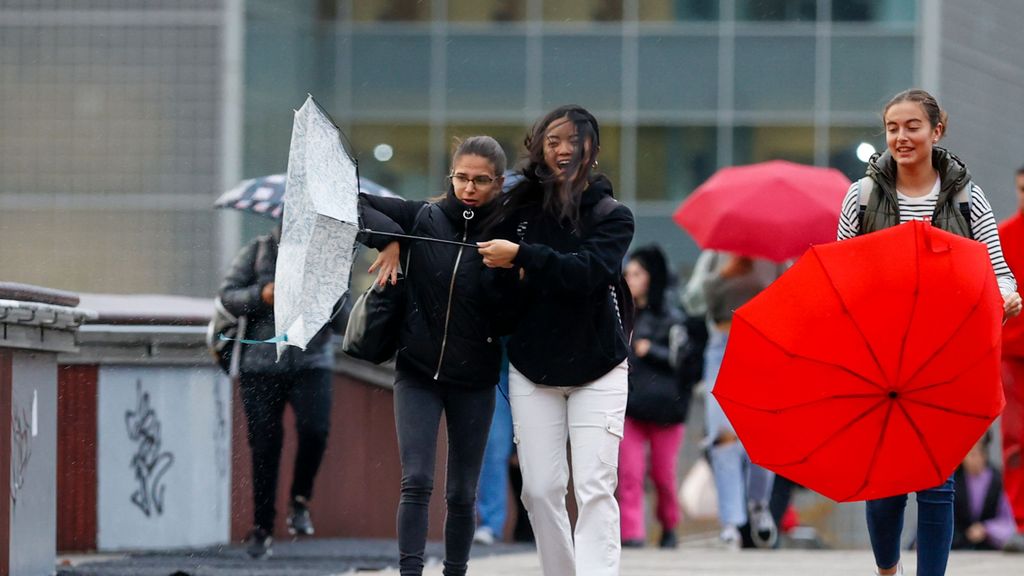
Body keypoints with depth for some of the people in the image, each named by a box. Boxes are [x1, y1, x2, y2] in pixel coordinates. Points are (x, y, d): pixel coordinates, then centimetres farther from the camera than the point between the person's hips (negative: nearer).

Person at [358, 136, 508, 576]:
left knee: (462, 494, 7)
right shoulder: (423, 218, -2)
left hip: (473, 379, 0)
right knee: (416, 482, -10)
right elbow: (355, 204, 0)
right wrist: (389, 239, -13)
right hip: (418, 371, 0)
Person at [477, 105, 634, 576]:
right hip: (532, 368, 3)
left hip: (597, 369, -3)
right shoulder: (520, 210, 5)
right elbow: (499, 289, 10)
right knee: (540, 489, 0)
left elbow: (589, 271, -20)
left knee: (594, 487, -12)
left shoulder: (611, 215, -2)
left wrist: (523, 256, -26)